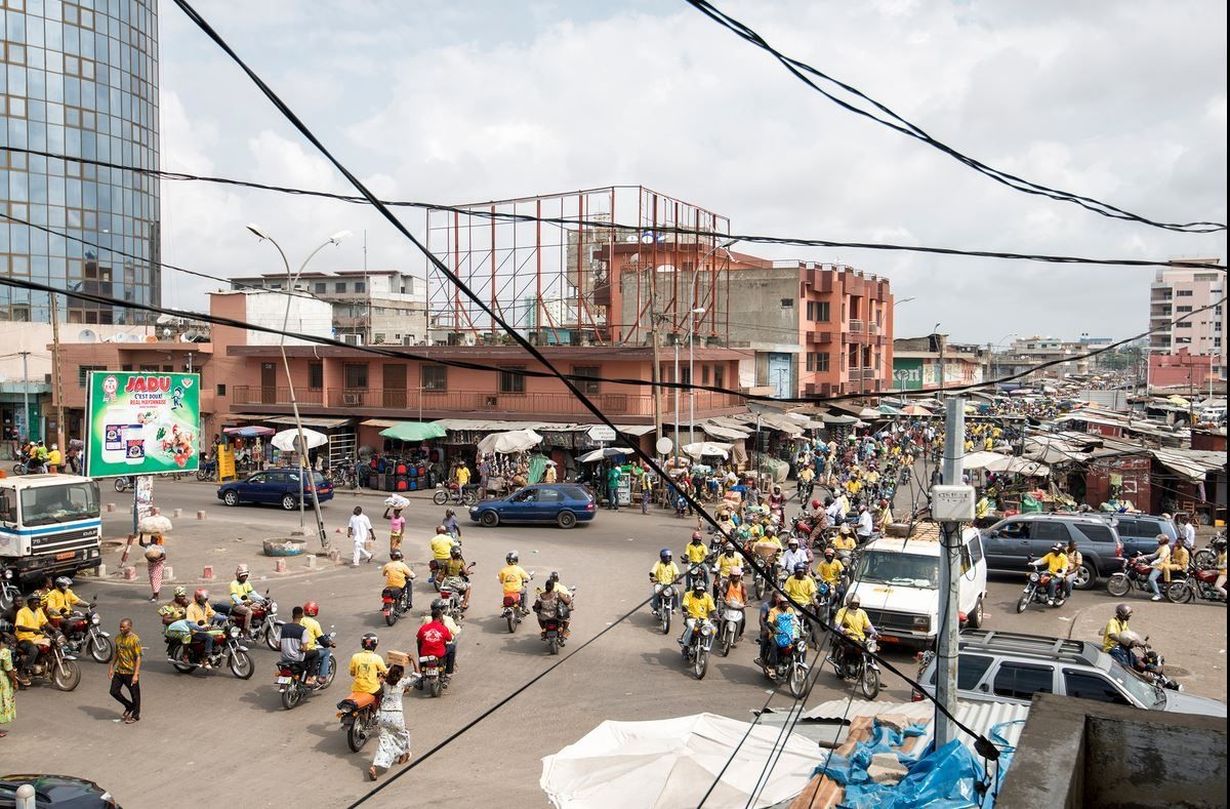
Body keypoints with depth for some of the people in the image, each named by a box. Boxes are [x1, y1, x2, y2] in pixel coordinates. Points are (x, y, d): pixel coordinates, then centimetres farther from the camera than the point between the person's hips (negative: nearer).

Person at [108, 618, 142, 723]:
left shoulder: (135, 640, -17)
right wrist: (111, 667, 12)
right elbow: (116, 654, 16)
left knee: (134, 694, 6)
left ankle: (135, 715, 23)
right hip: (119, 670, 6)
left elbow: (138, 658, -17)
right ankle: (129, 706, 29)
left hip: (131, 672, -6)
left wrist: (136, 674, -20)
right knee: (114, 691, 7)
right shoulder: (118, 638, 4)